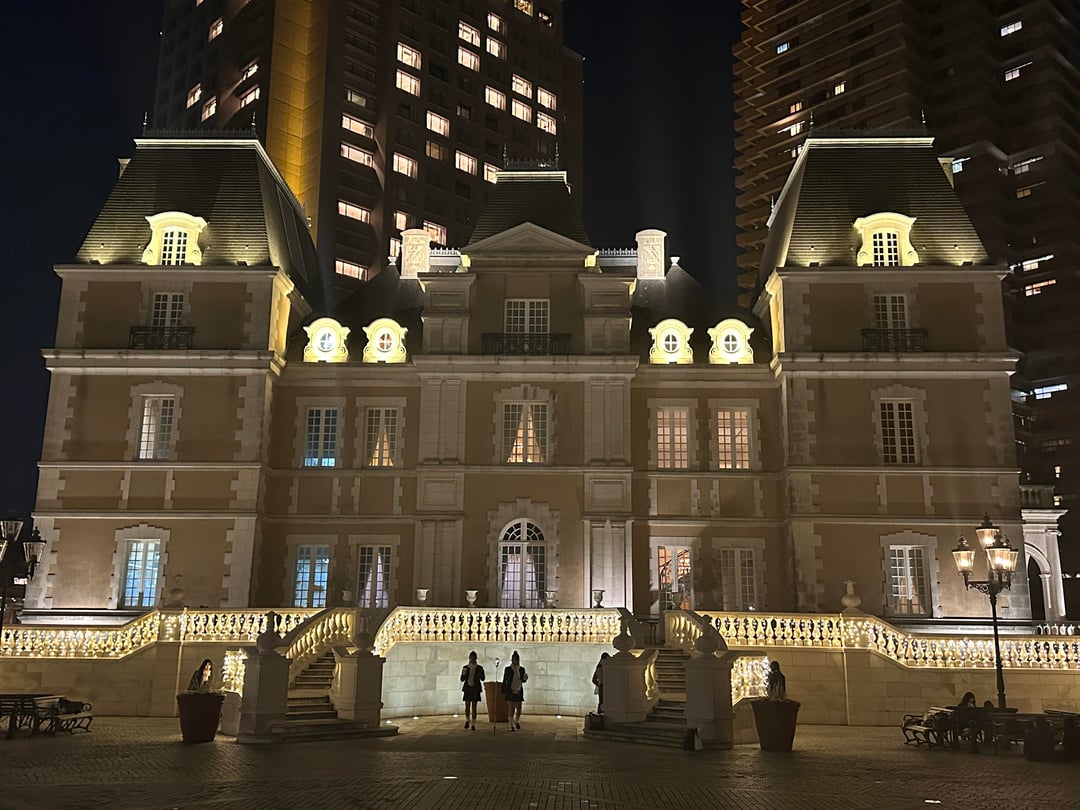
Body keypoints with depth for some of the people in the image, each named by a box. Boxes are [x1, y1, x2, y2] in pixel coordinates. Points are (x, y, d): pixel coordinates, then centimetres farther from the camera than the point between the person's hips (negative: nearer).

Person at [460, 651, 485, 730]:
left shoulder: (479, 668, 0)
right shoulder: (465, 668, 2)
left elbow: (482, 679, 2)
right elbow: (462, 679, 4)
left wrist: (480, 674, -19)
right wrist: (464, 674, -16)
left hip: (475, 689, -1)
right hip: (467, 688, 1)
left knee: (474, 707, -1)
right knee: (467, 706, 1)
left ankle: (473, 724, 4)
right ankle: (467, 721, 25)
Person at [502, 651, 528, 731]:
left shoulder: (522, 669, 6)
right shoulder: (508, 669, 0)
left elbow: (523, 681, 13)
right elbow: (504, 681, 5)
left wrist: (525, 678, -9)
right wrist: (503, 691, 2)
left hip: (519, 691, 2)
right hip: (510, 691, -2)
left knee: (519, 709, 0)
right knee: (511, 709, 0)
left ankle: (517, 721, 27)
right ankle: (512, 726, 8)